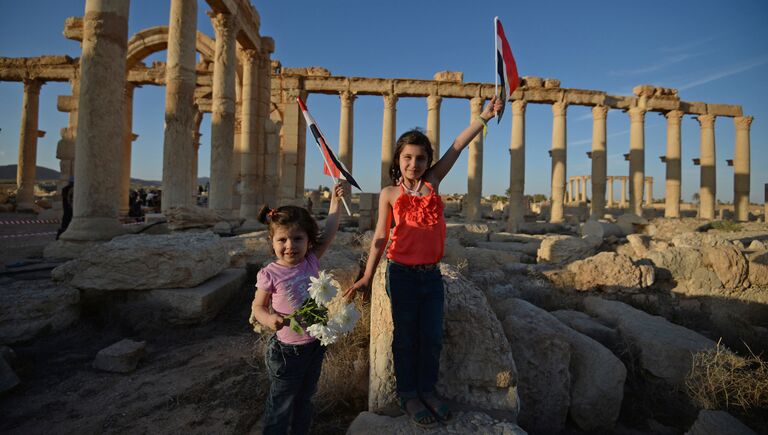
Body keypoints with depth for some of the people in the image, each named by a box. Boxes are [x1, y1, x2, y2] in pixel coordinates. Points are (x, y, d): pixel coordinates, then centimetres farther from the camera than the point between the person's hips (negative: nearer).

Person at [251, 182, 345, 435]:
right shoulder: (270, 274, -17)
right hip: (287, 349, -4)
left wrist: (334, 201, -6)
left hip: (315, 344, 4)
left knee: (305, 398, 24)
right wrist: (269, 319, -27)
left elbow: (328, 235, -3)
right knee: (281, 404, 14)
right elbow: (258, 306, -6)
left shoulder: (311, 261, -7)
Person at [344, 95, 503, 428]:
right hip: (402, 274, -3)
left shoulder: (432, 182, 4)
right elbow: (380, 237, -1)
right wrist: (366, 278, -2)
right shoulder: (390, 194, -2)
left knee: (432, 338, 12)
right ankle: (407, 395, 29)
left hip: (431, 274, 3)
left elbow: (457, 147, 0)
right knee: (406, 338, 10)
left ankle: (427, 390, 34)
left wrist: (484, 117, -4)